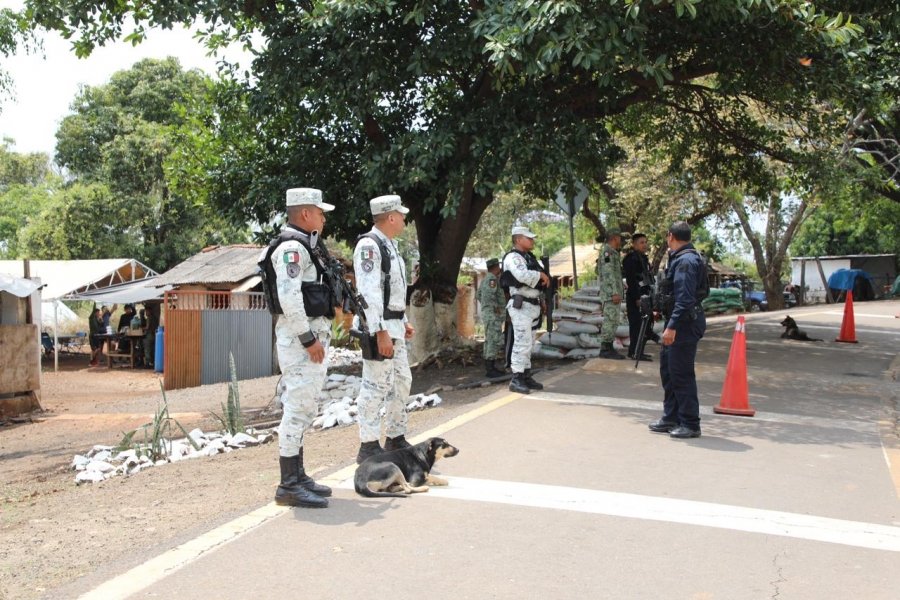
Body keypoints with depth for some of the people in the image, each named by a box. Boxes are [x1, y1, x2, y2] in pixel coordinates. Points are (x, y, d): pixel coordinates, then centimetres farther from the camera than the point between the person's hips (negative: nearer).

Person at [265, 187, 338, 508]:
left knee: (303, 408, 15)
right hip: (301, 336, -11)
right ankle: (289, 486, -4)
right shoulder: (291, 246, -14)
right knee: (298, 408, -9)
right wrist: (308, 338, -22)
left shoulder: (304, 244, 19)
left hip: (312, 333, 11)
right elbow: (289, 296, -23)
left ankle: (298, 476, 24)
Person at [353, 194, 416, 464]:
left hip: (394, 325, 10)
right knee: (377, 385, -6)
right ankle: (368, 447, 3)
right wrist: (380, 332, -25)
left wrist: (404, 321, 22)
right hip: (378, 325, -10)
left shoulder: (389, 245, 16)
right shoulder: (369, 245, -15)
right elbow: (369, 292, -22)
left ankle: (396, 439, 26)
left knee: (401, 381, 15)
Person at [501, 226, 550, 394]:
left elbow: (540, 275, 24)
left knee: (528, 343, 13)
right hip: (521, 305, -10)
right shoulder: (513, 257, -11)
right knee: (522, 342, -12)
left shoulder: (529, 257, 19)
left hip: (532, 306, 10)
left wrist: (545, 277, 3)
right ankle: (516, 380, -9)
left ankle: (526, 376, 21)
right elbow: (523, 275, -28)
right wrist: (541, 275, -14)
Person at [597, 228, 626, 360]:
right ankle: (605, 349, -9)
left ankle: (609, 348, 14)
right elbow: (609, 273, -18)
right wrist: (615, 292, -22)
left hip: (614, 293, 10)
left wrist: (620, 291, 21)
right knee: (610, 321, -10)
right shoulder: (607, 251, -11)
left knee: (613, 321, 11)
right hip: (611, 293, -10)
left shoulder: (613, 252, 21)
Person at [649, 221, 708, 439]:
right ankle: (671, 418, 25)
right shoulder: (681, 258, 14)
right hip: (679, 324, 11)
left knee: (681, 374, -5)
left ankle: (690, 425, 3)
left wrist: (672, 326, -27)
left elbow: (685, 298, -25)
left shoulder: (686, 261, -18)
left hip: (685, 325, -11)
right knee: (667, 369, 16)